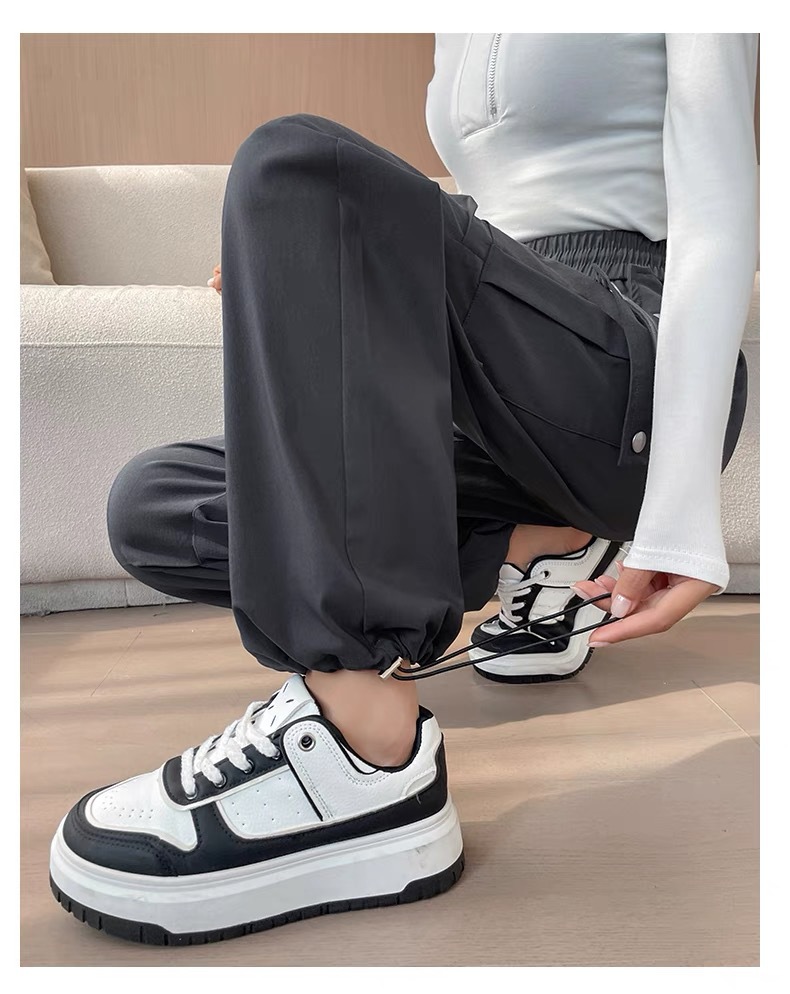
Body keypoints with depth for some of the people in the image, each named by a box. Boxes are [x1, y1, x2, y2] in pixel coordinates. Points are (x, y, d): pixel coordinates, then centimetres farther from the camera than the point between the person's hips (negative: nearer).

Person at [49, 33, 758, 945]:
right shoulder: (459, 31, 27)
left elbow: (717, 211, -7)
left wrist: (684, 507, -21)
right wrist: (305, 277, 10)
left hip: (634, 391, -6)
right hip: (502, 418, 7)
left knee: (298, 163, -26)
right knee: (149, 509, -8)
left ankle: (364, 762, -34)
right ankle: (537, 549, 0)